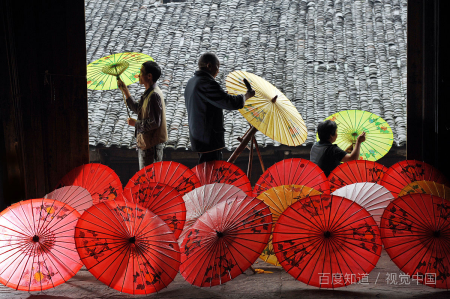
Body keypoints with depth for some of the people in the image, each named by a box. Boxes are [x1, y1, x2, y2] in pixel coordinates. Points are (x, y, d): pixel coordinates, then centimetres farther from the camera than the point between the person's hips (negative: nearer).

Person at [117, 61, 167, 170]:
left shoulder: (154, 95, -22)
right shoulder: (149, 93, 10)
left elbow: (154, 123, -25)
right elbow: (137, 108, 24)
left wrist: (136, 123, -13)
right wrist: (125, 91, 20)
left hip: (151, 144, -10)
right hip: (146, 142, 10)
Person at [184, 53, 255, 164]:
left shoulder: (191, 82, 13)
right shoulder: (206, 83, -20)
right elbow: (231, 103, -26)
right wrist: (246, 96, -7)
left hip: (197, 137, 11)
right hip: (209, 139, -11)